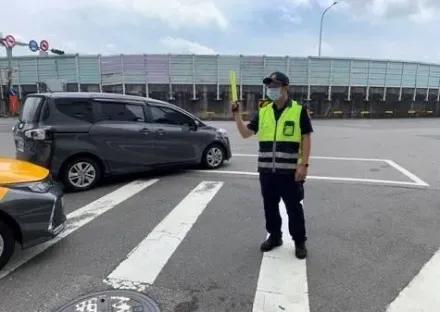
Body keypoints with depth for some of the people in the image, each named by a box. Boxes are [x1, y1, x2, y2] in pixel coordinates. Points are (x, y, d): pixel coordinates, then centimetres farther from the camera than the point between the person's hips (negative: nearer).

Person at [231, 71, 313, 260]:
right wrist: (237, 115, -6)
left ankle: (300, 242, 24)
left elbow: (306, 138, -4)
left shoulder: (299, 111, -3)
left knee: (294, 208, 6)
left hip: (290, 171, -4)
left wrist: (304, 164, -10)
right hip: (266, 170, 4)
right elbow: (246, 133, 7)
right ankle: (274, 237, 33)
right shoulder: (263, 112, 9)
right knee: (270, 207, 15)